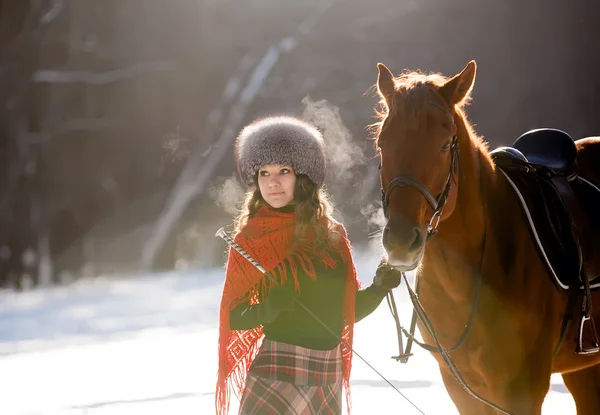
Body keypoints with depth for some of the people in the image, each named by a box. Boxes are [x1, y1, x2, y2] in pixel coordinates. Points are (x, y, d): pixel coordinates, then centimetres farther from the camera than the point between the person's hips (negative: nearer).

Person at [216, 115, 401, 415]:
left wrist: (378, 288, -5)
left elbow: (350, 310, 13)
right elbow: (235, 317, -2)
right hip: (277, 371, -4)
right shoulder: (250, 240, -2)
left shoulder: (332, 235, 7)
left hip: (329, 376, 4)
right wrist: (266, 310, -21)